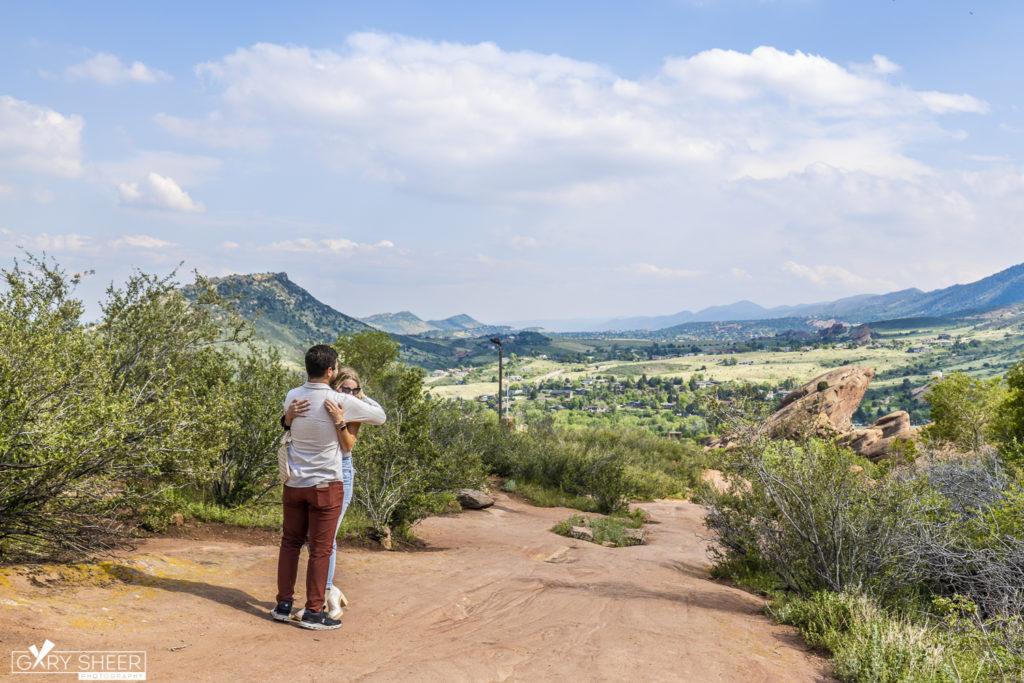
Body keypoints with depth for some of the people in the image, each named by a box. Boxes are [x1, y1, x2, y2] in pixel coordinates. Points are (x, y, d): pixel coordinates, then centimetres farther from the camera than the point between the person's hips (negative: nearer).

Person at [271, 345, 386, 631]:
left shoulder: (292, 396, -1)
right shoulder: (342, 402, -16)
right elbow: (380, 417, -3)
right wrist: (359, 401, 16)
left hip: (294, 483, 5)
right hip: (325, 485, -5)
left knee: (290, 542, 17)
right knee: (320, 549, 3)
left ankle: (284, 604, 21)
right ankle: (313, 612, 8)